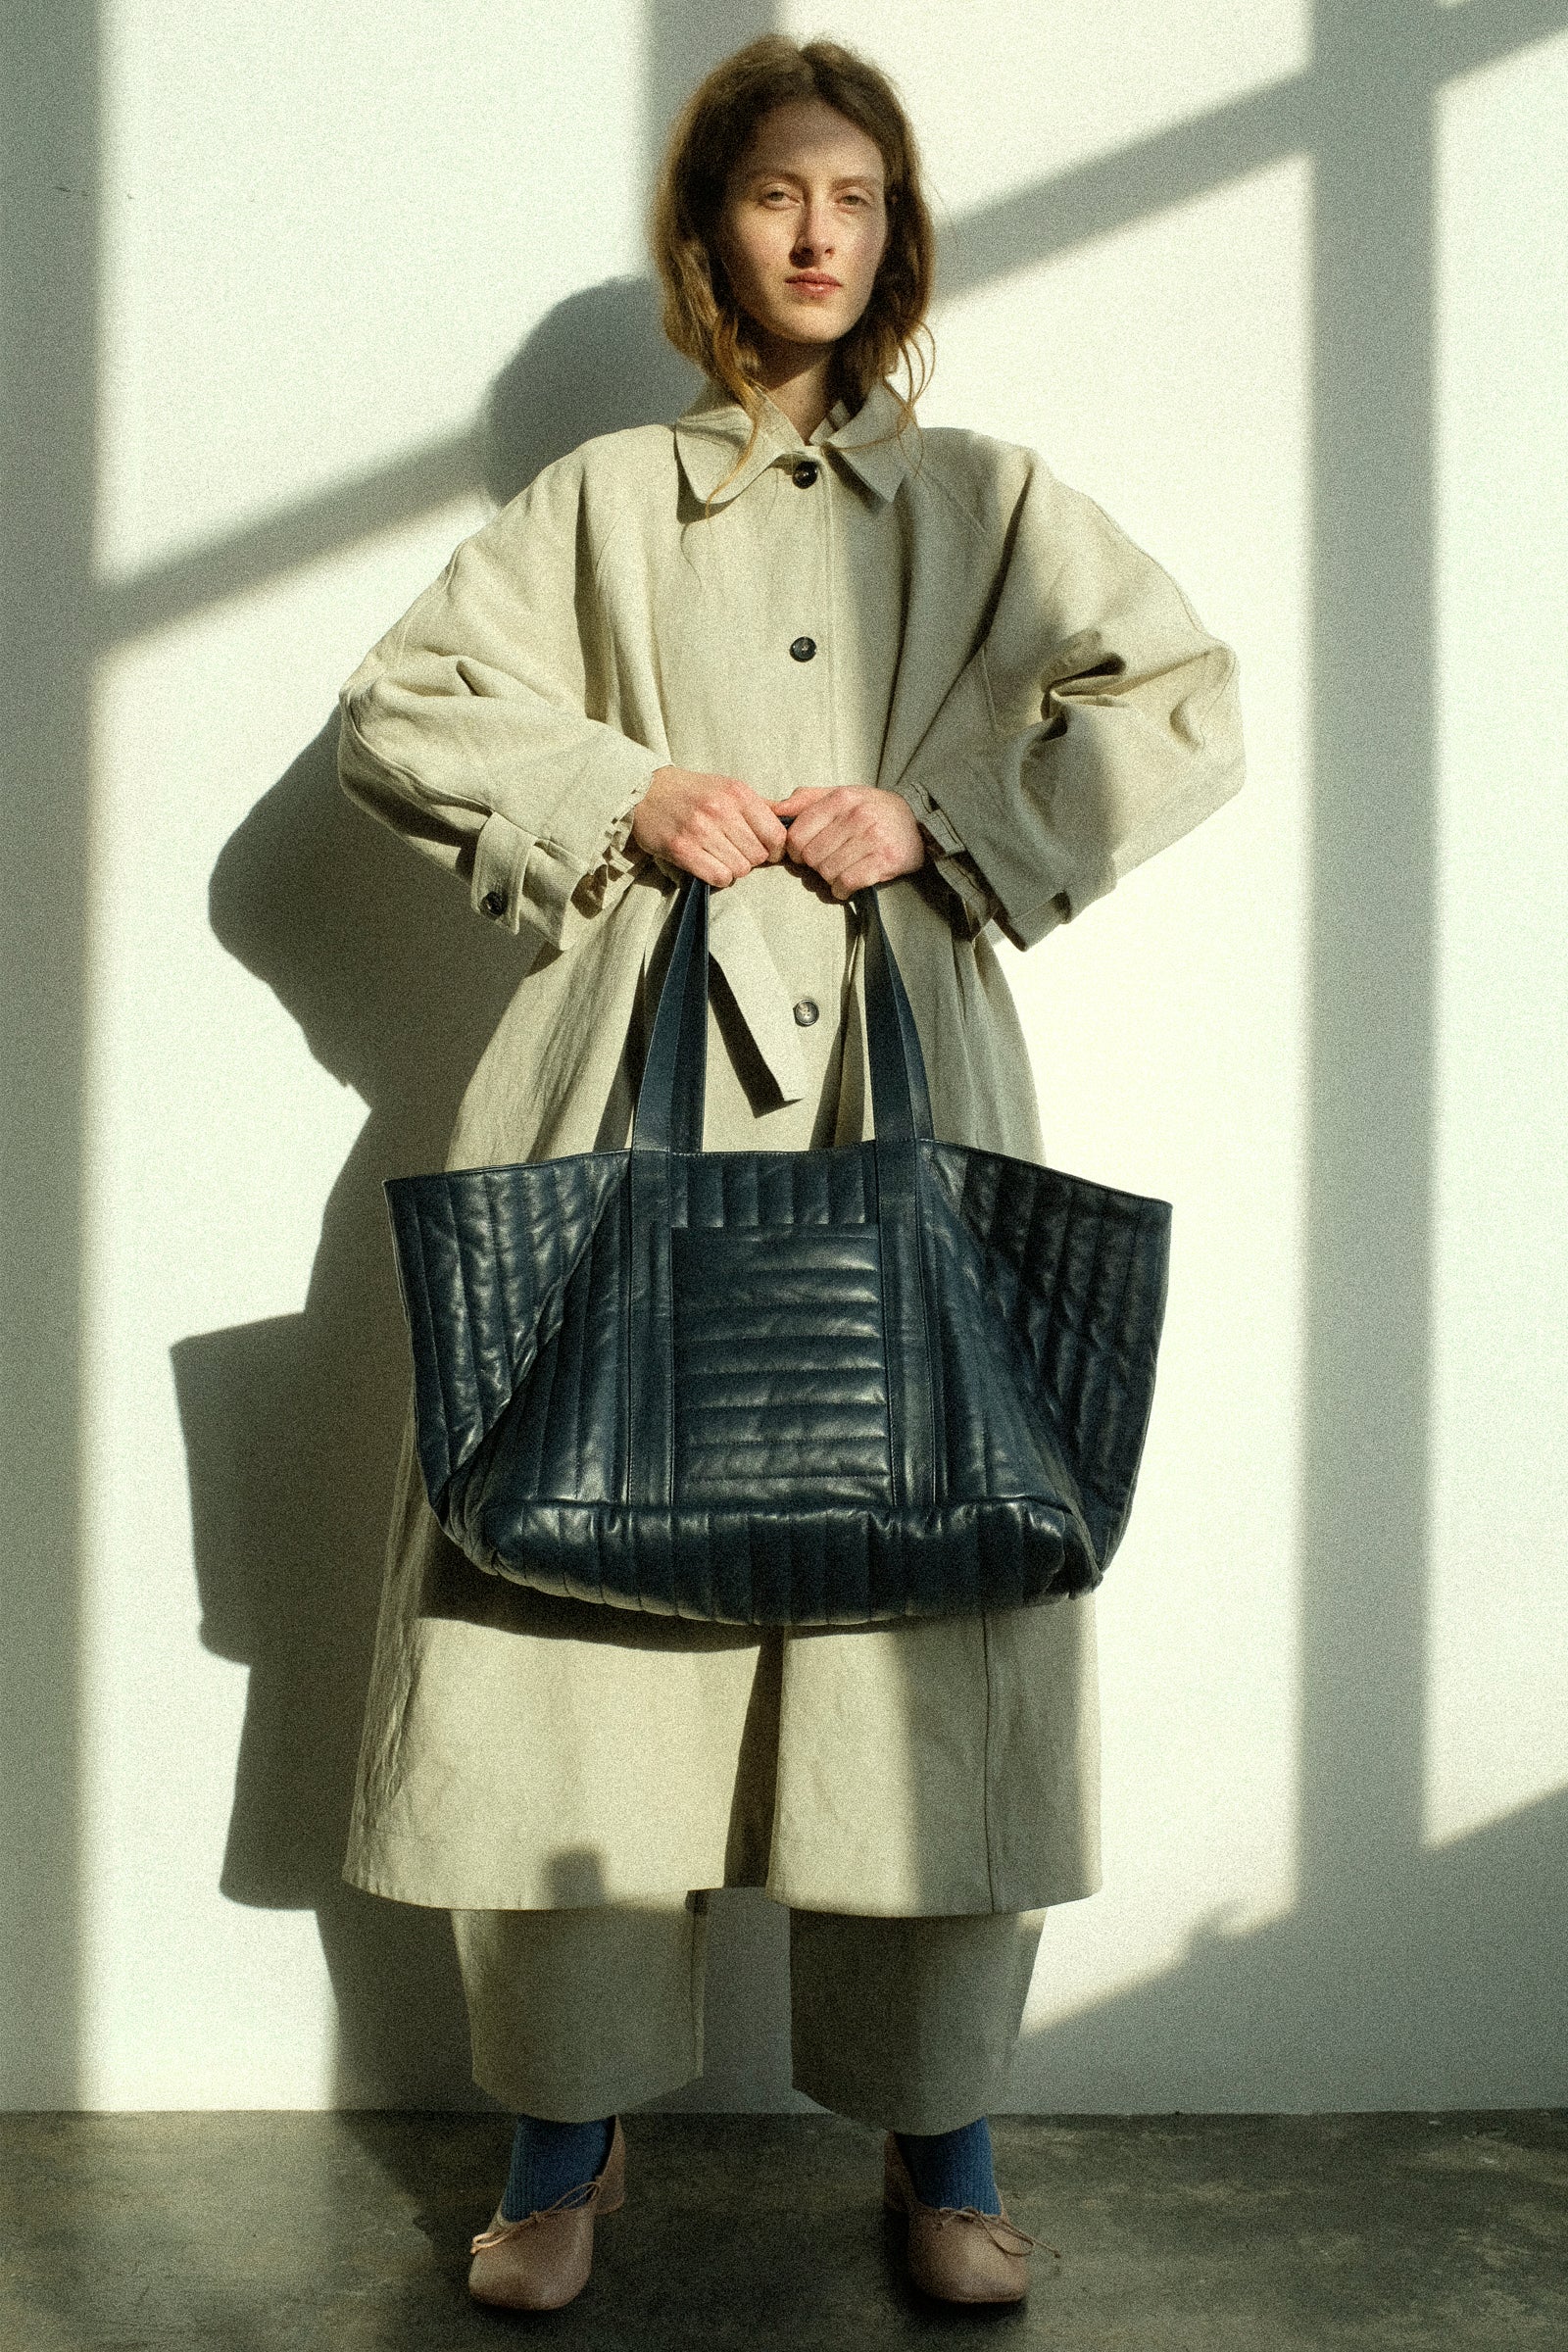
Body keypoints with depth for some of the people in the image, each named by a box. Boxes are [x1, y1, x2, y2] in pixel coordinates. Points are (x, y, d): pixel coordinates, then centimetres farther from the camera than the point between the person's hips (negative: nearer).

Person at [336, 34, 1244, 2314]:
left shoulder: (990, 497, 16)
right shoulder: (602, 497, 15)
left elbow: (1187, 708, 9)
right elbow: (398, 709, 12)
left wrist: (943, 819, -4)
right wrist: (627, 794, -3)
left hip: (902, 1079, 0)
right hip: (640, 1060, 0)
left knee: (934, 1555, -3)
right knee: (581, 1545, -3)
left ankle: (941, 2126, 16)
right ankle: (572, 2122, 15)